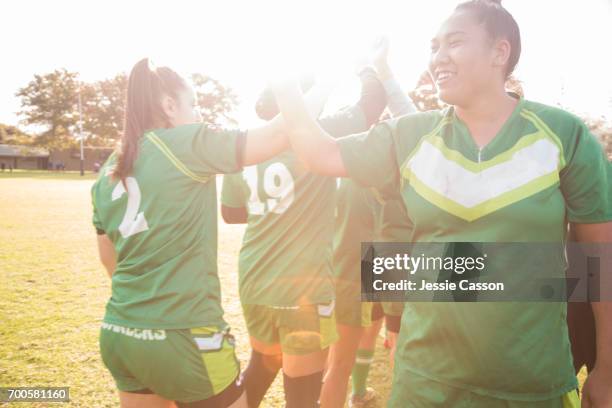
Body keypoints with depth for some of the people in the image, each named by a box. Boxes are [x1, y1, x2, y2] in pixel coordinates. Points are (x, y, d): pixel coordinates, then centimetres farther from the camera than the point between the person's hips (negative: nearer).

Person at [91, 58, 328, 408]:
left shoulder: (108, 172, 9)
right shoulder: (184, 144, -11)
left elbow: (109, 257, 17)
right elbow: (277, 135, -13)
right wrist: (316, 98, 4)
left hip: (120, 334, 8)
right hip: (181, 338, -7)